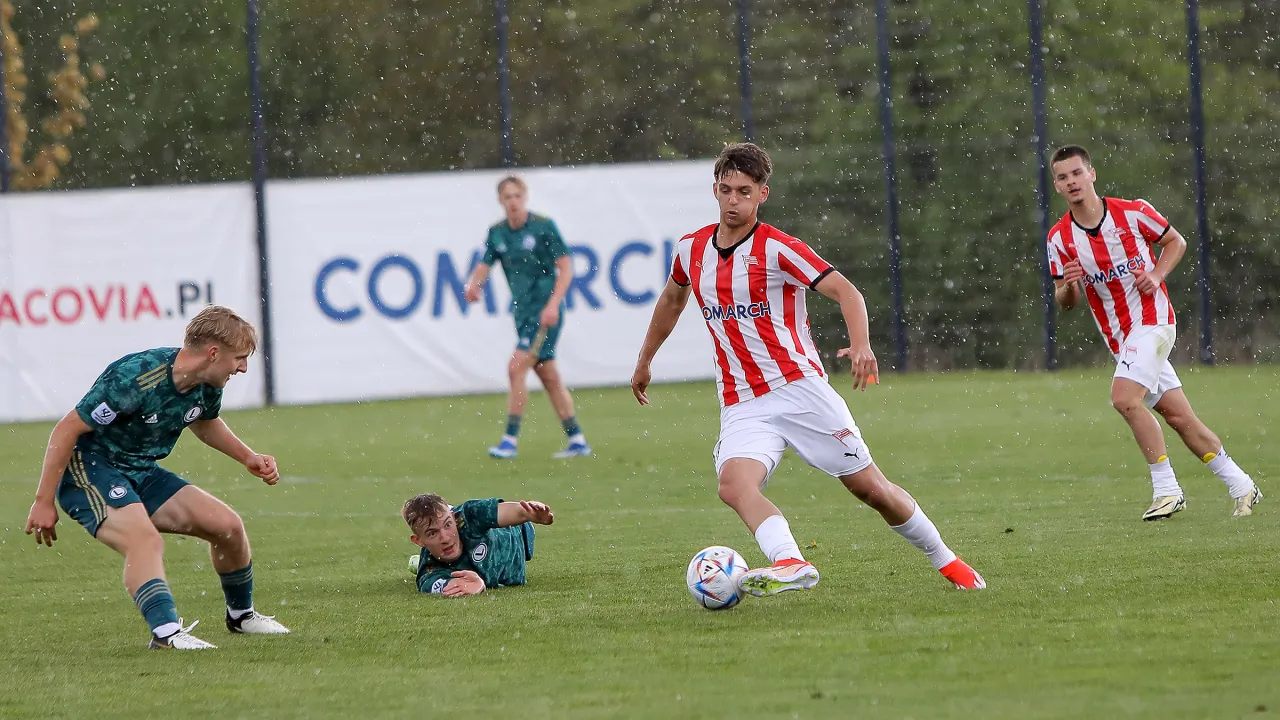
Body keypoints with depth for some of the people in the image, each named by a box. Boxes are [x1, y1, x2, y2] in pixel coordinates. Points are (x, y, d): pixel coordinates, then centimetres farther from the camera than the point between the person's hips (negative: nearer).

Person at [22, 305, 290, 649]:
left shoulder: (207, 386, -4)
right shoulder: (135, 378, -29)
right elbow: (67, 429, -23)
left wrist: (248, 458, 12)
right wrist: (44, 502, -21)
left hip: (141, 473, 8)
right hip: (88, 469, -8)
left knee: (227, 525, 1)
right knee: (145, 539, -33)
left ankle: (241, 615, 23)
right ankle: (166, 632, -44)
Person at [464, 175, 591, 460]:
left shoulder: (544, 227, -10)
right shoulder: (497, 233, 7)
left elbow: (566, 268, -9)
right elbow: (484, 266, 5)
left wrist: (553, 305, -18)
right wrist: (473, 285, -19)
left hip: (545, 311, -7)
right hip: (523, 311, 7)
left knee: (516, 367, -15)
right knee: (549, 376, 9)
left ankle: (510, 439, -10)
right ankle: (577, 440, 16)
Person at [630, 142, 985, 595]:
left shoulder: (777, 248, -8)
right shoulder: (691, 249, 8)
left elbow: (845, 291, -15)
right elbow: (672, 298, 29)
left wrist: (861, 345, -33)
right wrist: (644, 361, 36)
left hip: (800, 388, -4)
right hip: (742, 406, 4)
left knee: (869, 487, 1)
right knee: (734, 485, -28)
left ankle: (944, 560, 22)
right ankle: (790, 565, -45)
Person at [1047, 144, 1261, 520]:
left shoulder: (1133, 212, -8)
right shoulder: (1059, 238, 0)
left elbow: (1176, 241, 7)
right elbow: (1065, 302, 4)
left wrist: (1156, 275, -10)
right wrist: (1069, 285, -19)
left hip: (1151, 318, -5)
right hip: (1119, 337, 5)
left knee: (1124, 397, -24)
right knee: (1179, 416, 5)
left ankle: (1166, 489, -16)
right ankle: (1241, 486, 17)